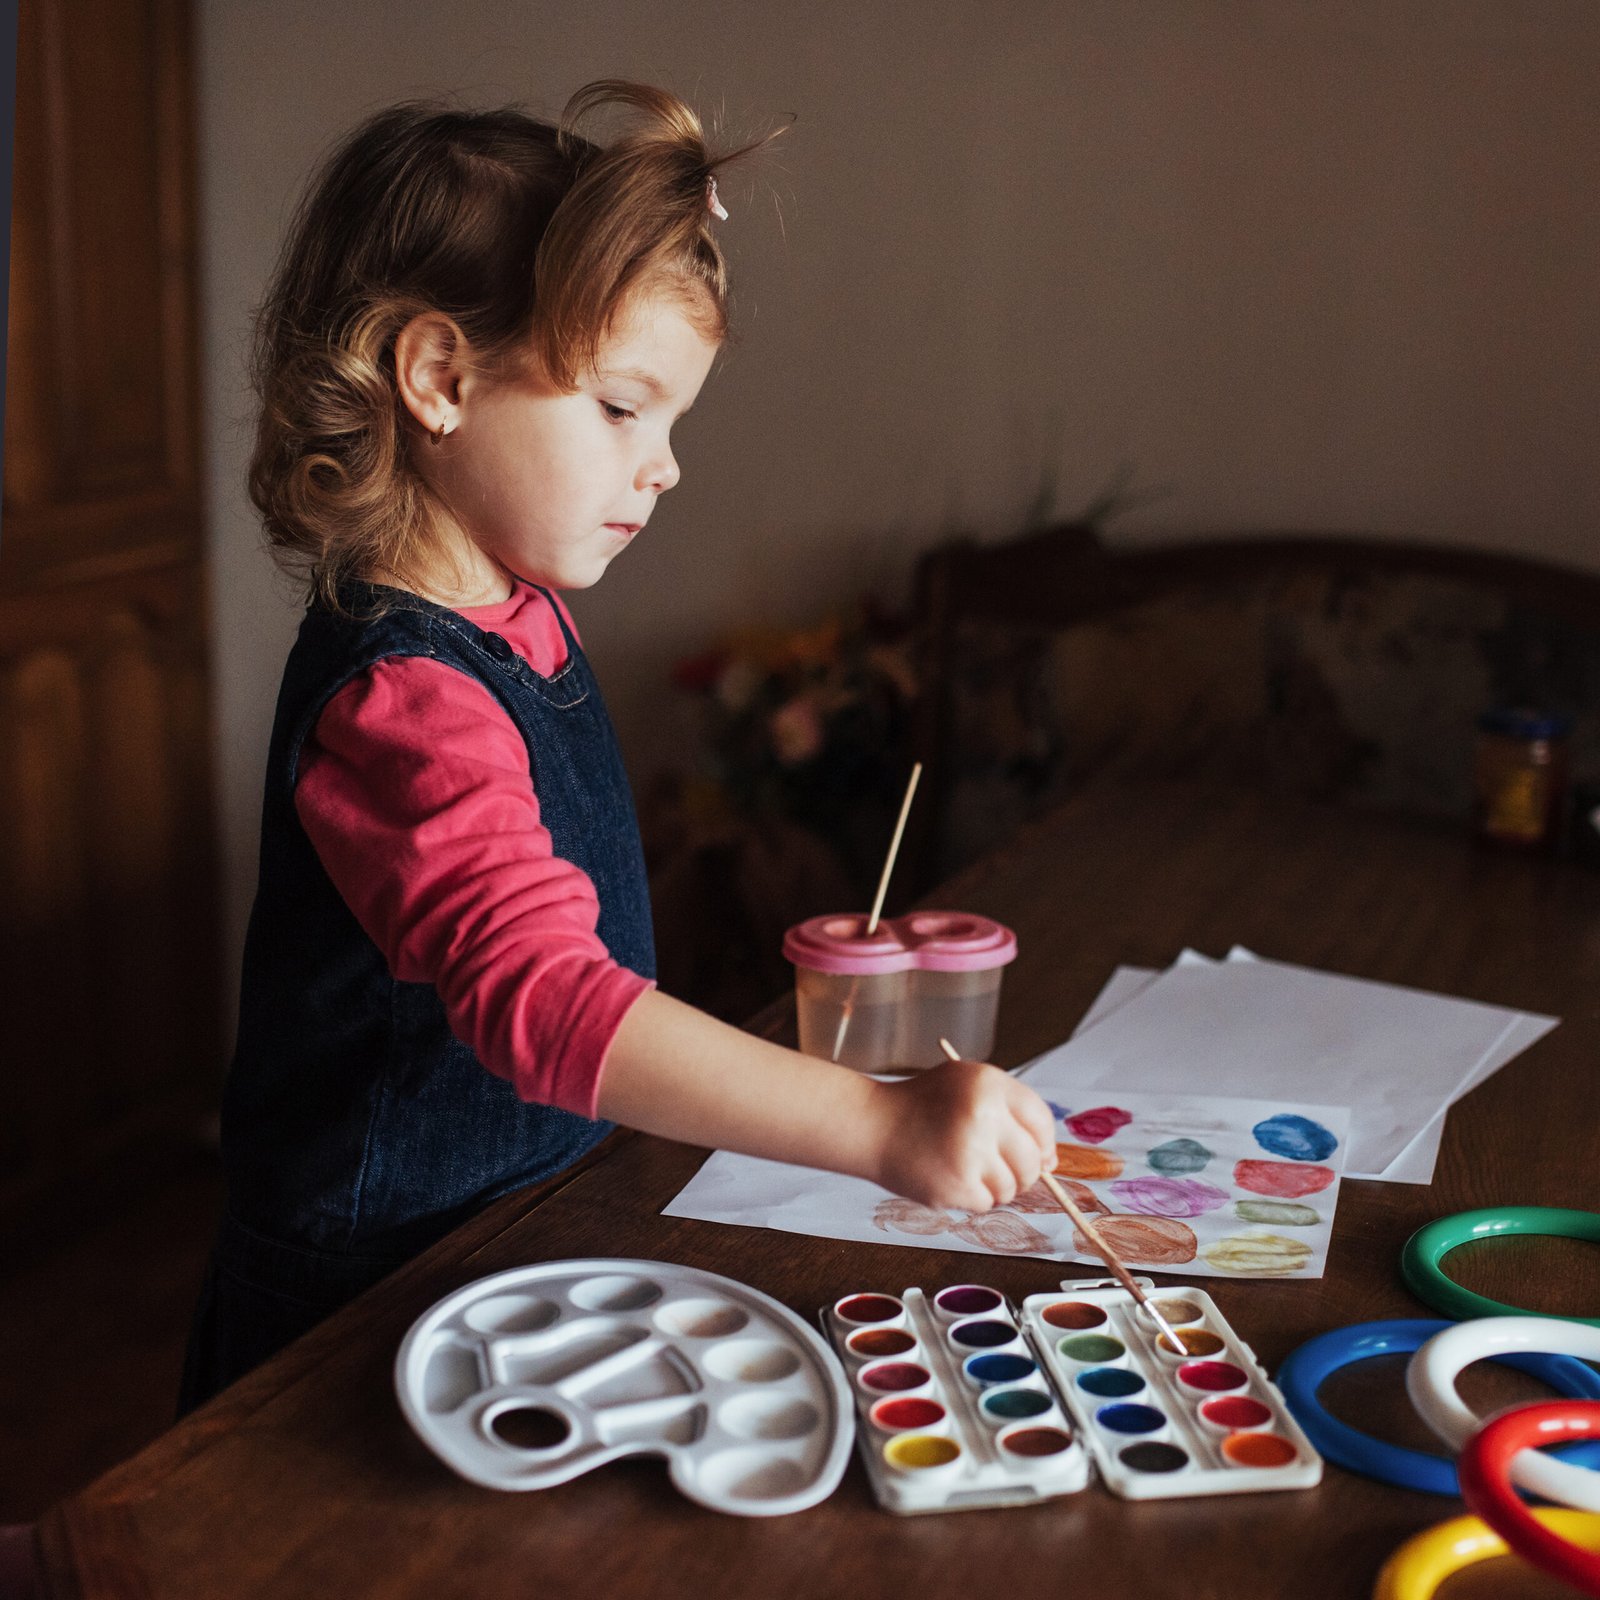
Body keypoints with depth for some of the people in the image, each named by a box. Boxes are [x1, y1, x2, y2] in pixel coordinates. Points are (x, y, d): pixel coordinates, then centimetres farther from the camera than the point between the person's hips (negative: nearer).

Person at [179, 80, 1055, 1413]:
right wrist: (879, 1124, -51)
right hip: (371, 1305, -9)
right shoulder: (399, 703, -32)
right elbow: (541, 1000, -45)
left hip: (529, 1231, 10)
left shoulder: (521, 606, 0)